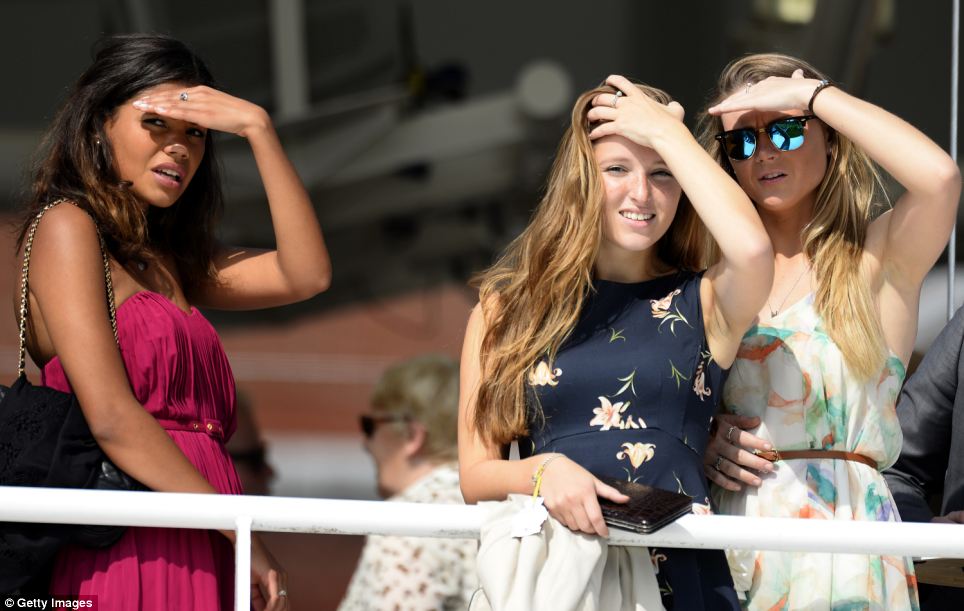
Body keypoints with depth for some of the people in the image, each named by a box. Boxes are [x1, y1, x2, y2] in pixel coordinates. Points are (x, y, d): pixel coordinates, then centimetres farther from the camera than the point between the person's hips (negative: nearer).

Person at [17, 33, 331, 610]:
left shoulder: (168, 258, 22)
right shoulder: (68, 227, -3)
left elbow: (305, 275, 9)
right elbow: (111, 417, -13)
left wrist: (258, 127, 4)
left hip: (199, 559, 8)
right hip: (135, 555, -8)